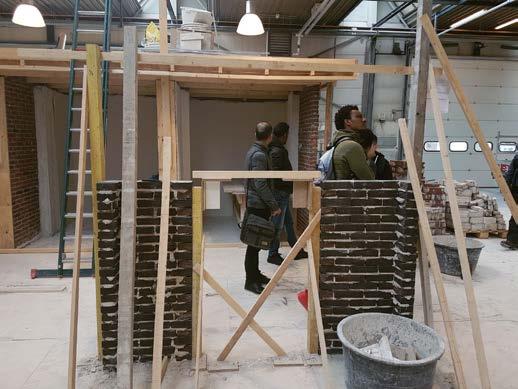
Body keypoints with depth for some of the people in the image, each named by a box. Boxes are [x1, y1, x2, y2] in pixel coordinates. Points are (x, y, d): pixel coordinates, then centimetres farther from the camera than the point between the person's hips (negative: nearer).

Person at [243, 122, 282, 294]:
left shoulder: (254, 151, 14)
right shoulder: (259, 155, -18)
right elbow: (260, 185, -23)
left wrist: (271, 205, 22)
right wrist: (274, 206, -18)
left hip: (256, 204, 10)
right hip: (258, 205, -10)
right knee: (255, 242, -3)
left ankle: (255, 274, 29)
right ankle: (250, 281, 6)